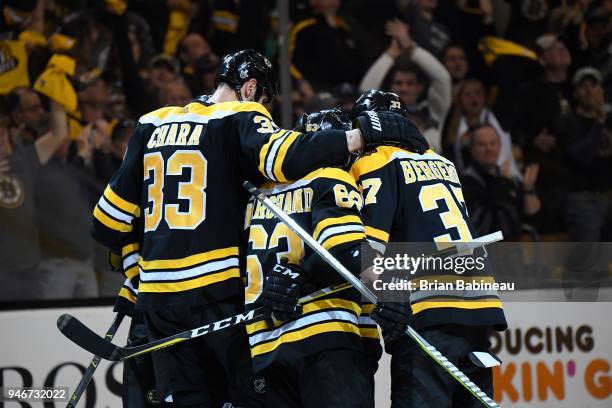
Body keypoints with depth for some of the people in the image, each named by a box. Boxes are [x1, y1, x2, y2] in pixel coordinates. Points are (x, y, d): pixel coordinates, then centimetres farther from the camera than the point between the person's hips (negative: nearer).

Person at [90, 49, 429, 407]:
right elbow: (285, 158, -24)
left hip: (158, 296, 6)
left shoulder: (151, 126, 15)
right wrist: (364, 133, -20)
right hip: (218, 293, -6)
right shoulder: (239, 120, -3)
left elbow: (108, 221, 15)